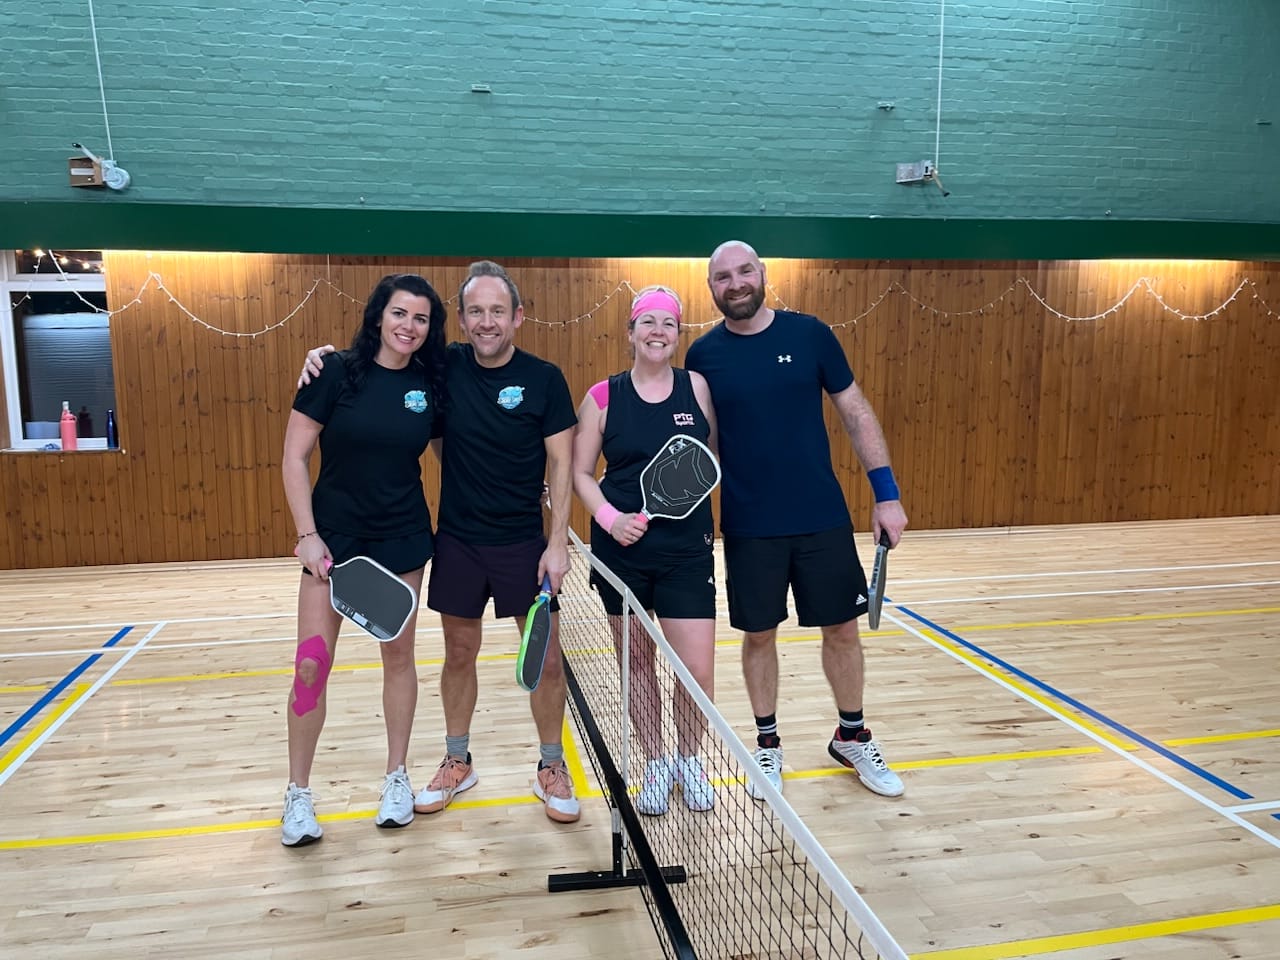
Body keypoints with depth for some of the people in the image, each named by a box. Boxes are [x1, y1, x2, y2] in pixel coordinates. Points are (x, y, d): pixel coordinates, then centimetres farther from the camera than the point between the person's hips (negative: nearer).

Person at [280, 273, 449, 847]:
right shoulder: (336, 371, -10)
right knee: (312, 663, 0)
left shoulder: (430, 382, -2)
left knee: (398, 655, 11)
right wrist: (307, 534, -13)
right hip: (332, 537, -2)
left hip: (401, 540, 2)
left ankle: (397, 777, 28)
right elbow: (295, 459, -8)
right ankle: (298, 793, 19)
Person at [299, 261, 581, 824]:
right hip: (457, 540, 2)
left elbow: (561, 464, -7)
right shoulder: (445, 368, -2)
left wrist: (558, 541, -13)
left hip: (522, 542, -2)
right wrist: (328, 355, -7)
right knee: (459, 654, 14)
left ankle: (551, 767, 24)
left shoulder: (544, 379, -8)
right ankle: (457, 763, 33)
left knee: (546, 657, 4)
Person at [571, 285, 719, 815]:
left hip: (687, 549, 0)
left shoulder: (699, 388, 0)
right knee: (637, 664, 12)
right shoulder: (603, 397, -2)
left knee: (698, 672, -2)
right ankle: (655, 765, 34)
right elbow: (581, 473, 2)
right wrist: (611, 518, -13)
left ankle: (688, 758, 28)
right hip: (622, 550, 0)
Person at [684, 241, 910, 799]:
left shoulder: (809, 334, -3)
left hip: (823, 519, 1)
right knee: (758, 635, 10)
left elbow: (855, 412, 2)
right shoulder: (704, 354, -2)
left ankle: (852, 737, 32)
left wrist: (886, 493, -3)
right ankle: (767, 745, 30)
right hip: (749, 528, 0)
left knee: (842, 629, 11)